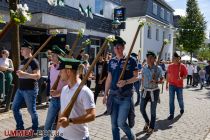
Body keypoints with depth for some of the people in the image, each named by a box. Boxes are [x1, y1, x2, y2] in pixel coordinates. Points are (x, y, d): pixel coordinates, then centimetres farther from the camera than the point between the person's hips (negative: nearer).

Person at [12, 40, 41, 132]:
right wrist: (19, 73, 6)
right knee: (15, 108, 12)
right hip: (20, 89, 9)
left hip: (30, 90, -8)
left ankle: (35, 129, 20)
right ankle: (20, 127, 28)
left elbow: (38, 76, -21)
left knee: (31, 110, 2)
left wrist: (24, 74, -29)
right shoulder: (22, 62, 14)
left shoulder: (34, 61, -11)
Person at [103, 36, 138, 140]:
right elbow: (109, 78, 12)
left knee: (121, 122, -8)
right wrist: (105, 94, 11)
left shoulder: (131, 60, -5)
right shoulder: (111, 61, 8)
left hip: (126, 96, -4)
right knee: (114, 124, 9)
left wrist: (125, 82, -22)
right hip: (113, 95, 5)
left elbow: (136, 77, -4)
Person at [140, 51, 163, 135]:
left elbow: (161, 80, -3)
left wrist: (156, 81, -23)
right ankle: (147, 122, 34)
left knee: (153, 111, 5)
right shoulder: (144, 68, 1)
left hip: (154, 91, -3)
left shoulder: (158, 68, -9)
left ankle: (151, 128, 24)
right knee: (142, 108, 5)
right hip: (145, 91, 4)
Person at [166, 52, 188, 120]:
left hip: (179, 85, -2)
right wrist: (167, 84, 10)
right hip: (171, 85, 2)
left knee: (180, 99, 12)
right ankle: (171, 114, 7)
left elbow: (185, 75, -3)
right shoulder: (170, 66, 2)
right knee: (171, 100, 0)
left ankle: (182, 108, 43)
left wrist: (181, 78, -24)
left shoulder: (182, 66, -6)